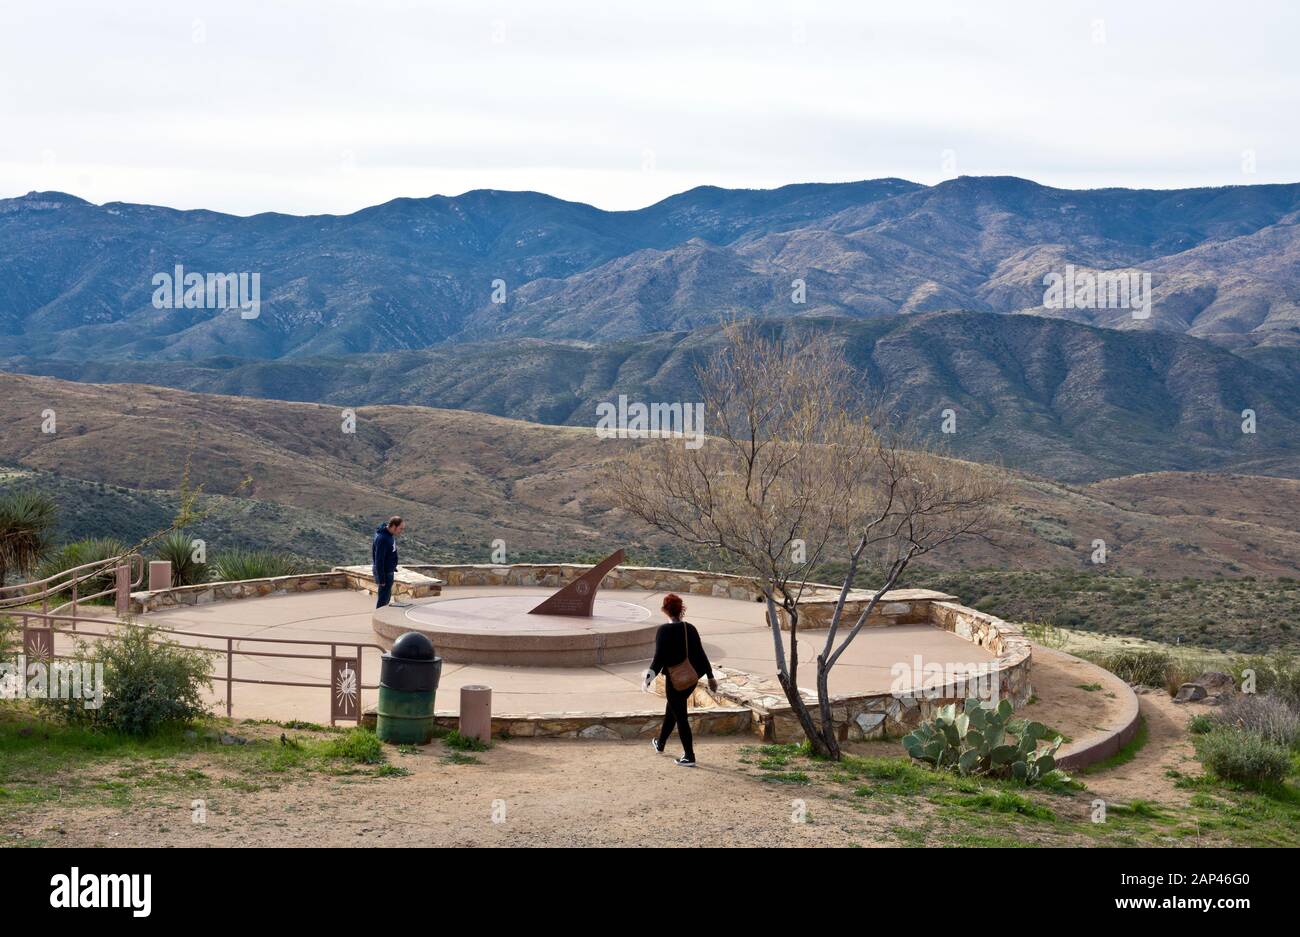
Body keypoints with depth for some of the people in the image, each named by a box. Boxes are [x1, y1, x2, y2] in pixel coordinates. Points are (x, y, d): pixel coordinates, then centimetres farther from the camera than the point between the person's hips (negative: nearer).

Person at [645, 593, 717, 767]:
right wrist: (710, 676, 11)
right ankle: (660, 744, 42)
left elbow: (659, 656, -20)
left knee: (680, 716, 2)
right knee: (671, 710, 25)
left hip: (674, 679, -6)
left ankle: (689, 757, 3)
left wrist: (651, 673, -24)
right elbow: (700, 654, 5)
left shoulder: (664, 630, -13)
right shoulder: (690, 628, 2)